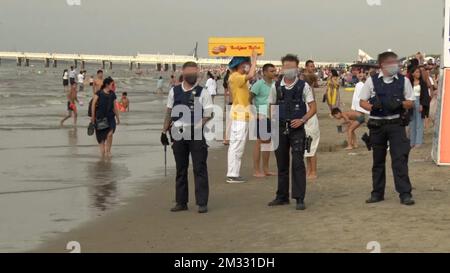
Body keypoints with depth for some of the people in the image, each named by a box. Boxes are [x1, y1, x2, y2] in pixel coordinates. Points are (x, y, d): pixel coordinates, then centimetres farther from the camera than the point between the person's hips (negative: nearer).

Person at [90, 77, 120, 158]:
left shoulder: (112, 94, 7)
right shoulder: (99, 93, -5)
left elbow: (114, 107, 14)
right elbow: (93, 104, -5)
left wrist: (118, 118, 18)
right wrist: (93, 116, -9)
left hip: (110, 117, 2)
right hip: (100, 117, -2)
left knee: (110, 133, -16)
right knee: (101, 137, 4)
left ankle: (108, 151, -2)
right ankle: (103, 153, 15)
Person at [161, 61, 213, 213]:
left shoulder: (202, 92, -1)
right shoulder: (174, 91, 8)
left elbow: (208, 114, -4)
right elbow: (169, 112, 14)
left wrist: (196, 127, -16)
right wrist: (164, 131, 10)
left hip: (196, 134, -3)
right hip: (178, 134, 3)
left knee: (200, 169, -3)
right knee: (180, 169, 10)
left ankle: (202, 203, 2)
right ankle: (181, 202, 17)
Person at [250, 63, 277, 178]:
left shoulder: (274, 84, 11)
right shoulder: (259, 84, -9)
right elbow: (249, 99, -10)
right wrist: (255, 112, -13)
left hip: (271, 116, 7)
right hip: (262, 116, -7)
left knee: (268, 141, 11)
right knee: (260, 142, -3)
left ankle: (265, 169, 19)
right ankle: (256, 170, 2)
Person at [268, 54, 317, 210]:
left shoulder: (303, 86, -1)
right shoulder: (276, 86, 7)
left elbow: (313, 108, -1)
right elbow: (272, 106, 14)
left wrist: (302, 120, -15)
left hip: (297, 128, -3)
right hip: (280, 128, 3)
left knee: (298, 163, -9)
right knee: (281, 164, 11)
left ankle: (299, 198, -6)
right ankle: (282, 196, 22)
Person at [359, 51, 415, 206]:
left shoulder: (403, 81, 3)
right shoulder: (372, 81, 2)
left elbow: (411, 103, 7)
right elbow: (362, 102, 7)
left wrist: (399, 104, -14)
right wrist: (372, 107, -15)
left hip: (396, 124, -1)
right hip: (377, 125, 1)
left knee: (400, 158, -8)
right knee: (378, 160, 10)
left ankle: (405, 194, -6)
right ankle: (377, 193, 20)